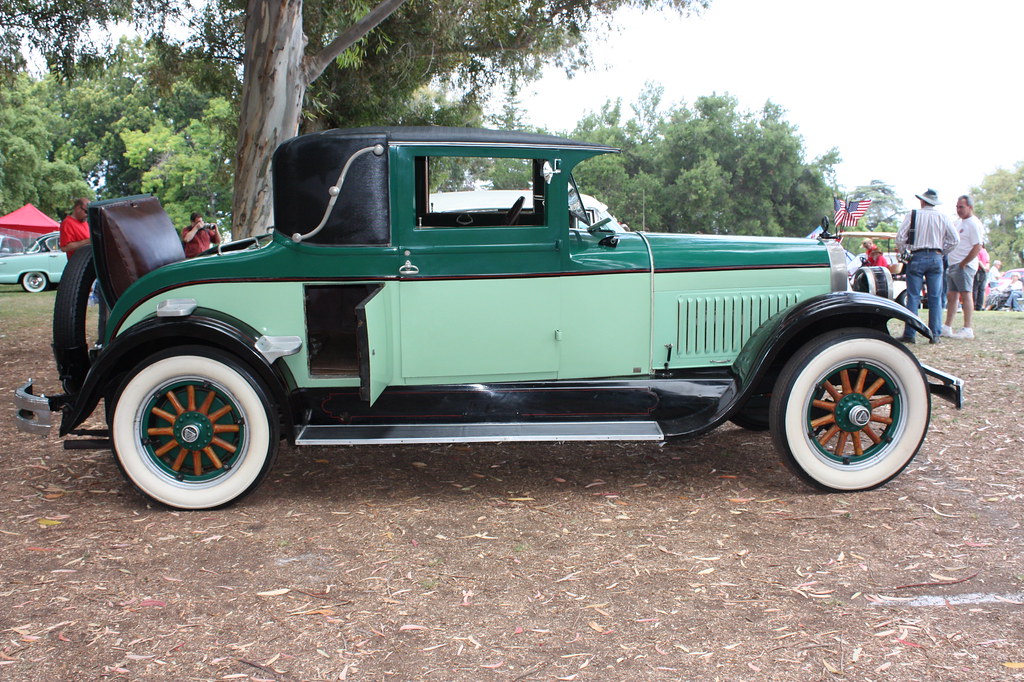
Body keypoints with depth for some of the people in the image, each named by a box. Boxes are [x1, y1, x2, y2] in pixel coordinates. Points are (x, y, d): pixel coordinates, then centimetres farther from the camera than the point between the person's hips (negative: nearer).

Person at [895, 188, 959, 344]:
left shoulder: (913, 215, -2)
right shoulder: (943, 218, 5)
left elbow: (900, 237, -5)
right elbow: (955, 240, 4)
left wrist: (903, 252, 9)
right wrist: (942, 252, 14)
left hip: (917, 258, -2)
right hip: (936, 258, 2)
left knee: (913, 297, -1)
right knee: (935, 298, 5)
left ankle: (909, 334, -4)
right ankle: (935, 334, 5)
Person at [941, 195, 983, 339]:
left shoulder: (973, 223, -11)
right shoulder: (959, 222, 17)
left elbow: (977, 247, -17)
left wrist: (963, 263, -17)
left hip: (964, 266, -9)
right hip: (953, 265, 9)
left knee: (966, 295, -9)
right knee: (951, 296, 11)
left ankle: (968, 330, -9)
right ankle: (947, 327, 17)